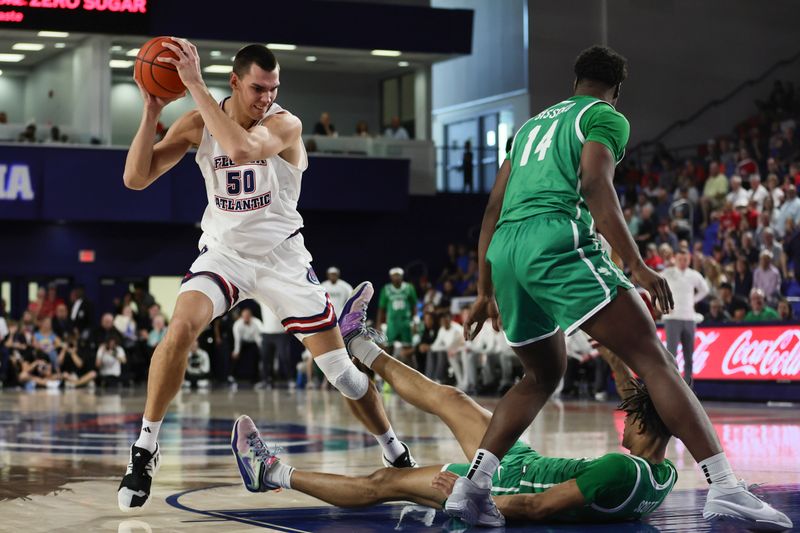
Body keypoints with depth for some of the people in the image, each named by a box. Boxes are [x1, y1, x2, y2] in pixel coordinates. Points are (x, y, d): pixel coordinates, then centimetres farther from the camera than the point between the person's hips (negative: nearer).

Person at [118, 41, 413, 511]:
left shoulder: (285, 124, -18)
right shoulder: (197, 124, -7)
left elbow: (241, 147, -40)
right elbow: (135, 178, -10)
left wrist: (195, 85, -38)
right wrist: (152, 111, -22)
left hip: (282, 256, -1)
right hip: (224, 252, 1)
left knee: (341, 368, -1)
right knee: (181, 328, -28)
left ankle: (397, 454, 22)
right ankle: (145, 450, -13)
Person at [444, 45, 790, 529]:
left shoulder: (532, 123, 32)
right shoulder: (606, 118, 11)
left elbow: (494, 209, 28)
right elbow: (594, 184, -9)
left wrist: (485, 292, 30)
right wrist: (636, 265, -13)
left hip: (504, 250, 7)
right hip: (558, 239, -7)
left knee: (544, 374, 24)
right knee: (653, 359, -9)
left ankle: (470, 487, 11)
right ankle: (725, 489, -22)